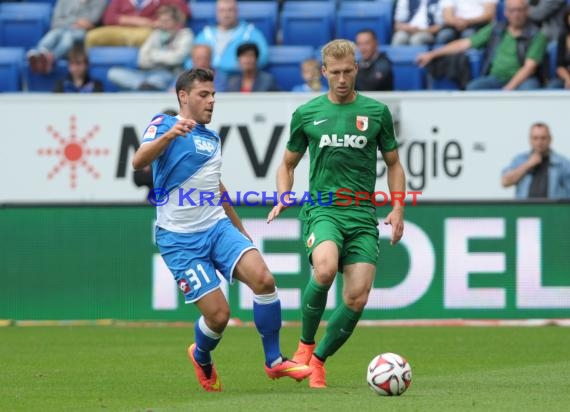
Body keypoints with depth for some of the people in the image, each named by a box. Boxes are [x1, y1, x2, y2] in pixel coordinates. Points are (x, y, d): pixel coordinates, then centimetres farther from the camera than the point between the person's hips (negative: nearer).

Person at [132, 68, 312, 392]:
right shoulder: (164, 124, -5)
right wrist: (167, 135, -43)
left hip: (218, 227, 6)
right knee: (218, 314, -11)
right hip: (180, 239, -6)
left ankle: (274, 361, -6)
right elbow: (139, 162, -25)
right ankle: (201, 359, 24)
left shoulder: (212, 138, 16)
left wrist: (241, 229, 33)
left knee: (263, 279, -20)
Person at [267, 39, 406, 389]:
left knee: (357, 298, -8)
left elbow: (394, 164, 17)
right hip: (321, 209, -2)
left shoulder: (376, 112, 8)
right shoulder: (307, 114, 8)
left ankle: (318, 360, 14)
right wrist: (283, 196, -1)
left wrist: (398, 208, 3)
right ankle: (306, 343, -9)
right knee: (325, 268, -32)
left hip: (363, 215, 2)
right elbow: (288, 164, 19)